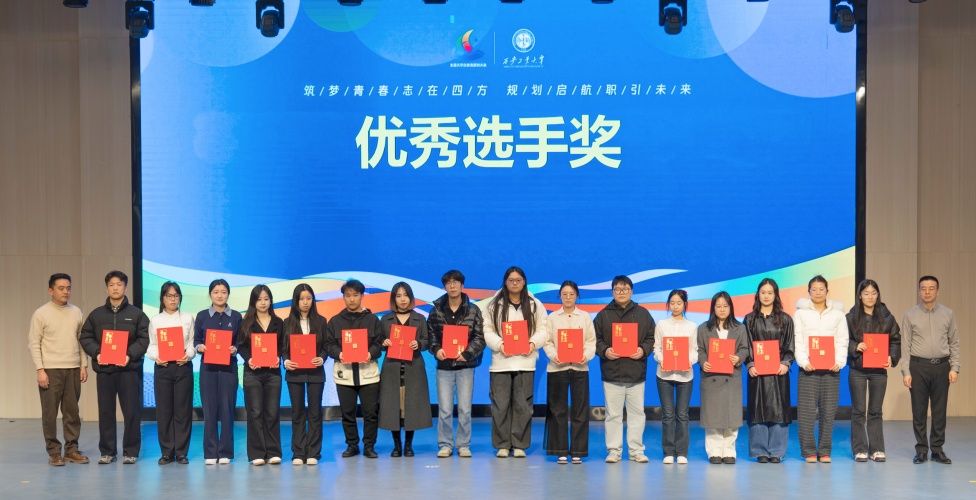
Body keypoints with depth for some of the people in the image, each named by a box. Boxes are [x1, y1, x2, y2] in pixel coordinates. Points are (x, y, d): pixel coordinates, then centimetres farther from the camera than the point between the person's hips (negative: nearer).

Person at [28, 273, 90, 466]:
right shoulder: (41, 314, -4)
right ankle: (54, 452, 7)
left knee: (72, 411, 6)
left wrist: (84, 365, 7)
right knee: (50, 412, 1)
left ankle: (72, 450, 13)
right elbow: (33, 343, -6)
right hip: (50, 370, -4)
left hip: (73, 370, 4)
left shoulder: (76, 312, 9)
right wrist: (40, 370, -12)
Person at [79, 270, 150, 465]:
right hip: (104, 369, 2)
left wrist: (130, 355, -14)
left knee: (132, 412, -1)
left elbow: (144, 339, -1)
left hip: (129, 369, -2)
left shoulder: (136, 314, 4)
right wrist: (96, 353, -7)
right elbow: (85, 337, 9)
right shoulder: (96, 314, 10)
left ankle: (130, 451, 7)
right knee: (105, 412, 6)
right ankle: (107, 451, 14)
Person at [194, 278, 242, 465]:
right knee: (209, 409, 0)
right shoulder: (202, 316, 6)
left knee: (227, 408, 0)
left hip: (228, 367, 0)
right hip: (208, 367, 0)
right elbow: (196, 340, 8)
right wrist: (200, 347, -12)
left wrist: (234, 349, -13)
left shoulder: (236, 317, 6)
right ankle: (210, 453, 7)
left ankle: (225, 453, 7)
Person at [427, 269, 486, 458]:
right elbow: (430, 335, 8)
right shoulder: (436, 310, 6)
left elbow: (480, 337, 0)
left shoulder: (473, 310, 3)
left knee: (465, 408, 2)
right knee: (444, 409, 0)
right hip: (444, 365, 1)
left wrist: (467, 353, -13)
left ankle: (464, 445, 12)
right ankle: (445, 445, 10)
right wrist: (436, 350, -11)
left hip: (465, 365, 0)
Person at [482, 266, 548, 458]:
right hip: (500, 361, -1)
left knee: (523, 404, 1)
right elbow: (487, 331, 2)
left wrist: (533, 343, -10)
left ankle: (519, 445, 9)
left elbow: (543, 330, 8)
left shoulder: (535, 305, 9)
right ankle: (502, 445, 8)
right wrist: (499, 344, -14)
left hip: (525, 361, 1)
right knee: (500, 404, 0)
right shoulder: (493, 305, 5)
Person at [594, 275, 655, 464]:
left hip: (636, 373, 1)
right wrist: (604, 351, -12)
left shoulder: (643, 314, 8)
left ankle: (636, 450, 13)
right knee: (613, 414, 3)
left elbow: (652, 338, 8)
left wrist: (643, 350, -10)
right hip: (611, 373, -1)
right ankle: (614, 450, 10)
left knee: (637, 413, 5)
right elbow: (595, 339, 6)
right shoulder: (603, 315, 6)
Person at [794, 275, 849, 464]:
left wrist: (839, 362, -9)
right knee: (807, 411, -5)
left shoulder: (838, 314, 11)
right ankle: (809, 452, 2)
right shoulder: (801, 313, 7)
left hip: (831, 368, 1)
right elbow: (798, 341, 1)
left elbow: (842, 341, 7)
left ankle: (825, 451, 8)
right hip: (808, 368, -1)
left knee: (829, 411, 1)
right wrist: (804, 362, -13)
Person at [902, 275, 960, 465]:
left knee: (940, 411, 4)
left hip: (941, 366, 1)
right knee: (919, 411, 3)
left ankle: (937, 449, 13)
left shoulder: (948, 314, 6)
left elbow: (954, 343, 8)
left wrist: (954, 368, 1)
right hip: (918, 366, -1)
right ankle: (921, 450, 11)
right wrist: (906, 372, -4)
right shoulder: (910, 315, 2)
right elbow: (905, 345, 1)